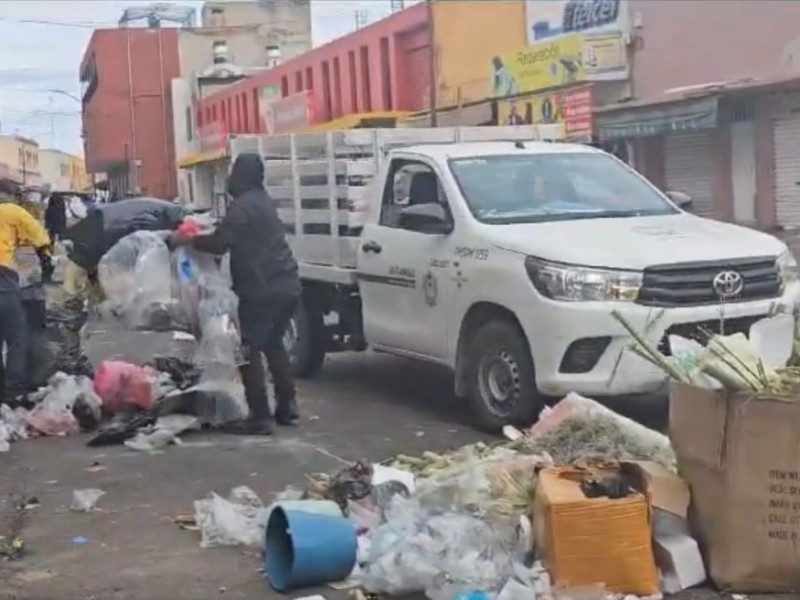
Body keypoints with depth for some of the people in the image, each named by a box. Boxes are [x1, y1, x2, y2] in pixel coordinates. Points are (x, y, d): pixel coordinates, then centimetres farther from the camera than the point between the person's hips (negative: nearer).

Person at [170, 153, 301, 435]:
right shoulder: (264, 201, 18)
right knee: (274, 344, 20)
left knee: (250, 351, -3)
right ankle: (287, 407, 22)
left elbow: (220, 243, -18)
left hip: (262, 290, -9)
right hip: (287, 285, 9)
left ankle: (260, 417, -5)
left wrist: (186, 239, -3)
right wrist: (199, 234, 28)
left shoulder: (243, 205, -12)